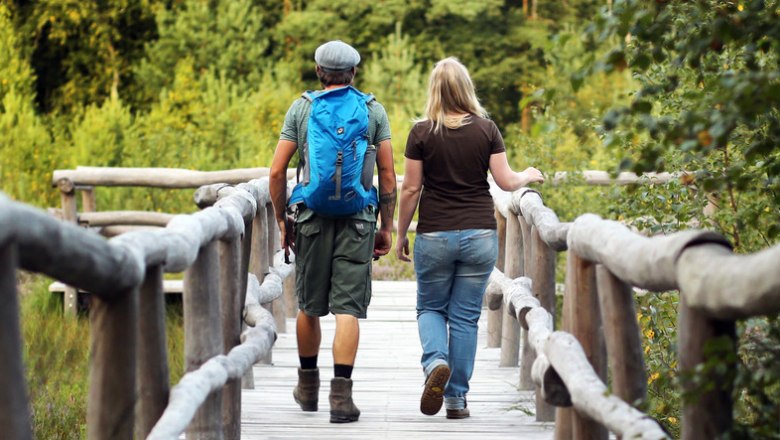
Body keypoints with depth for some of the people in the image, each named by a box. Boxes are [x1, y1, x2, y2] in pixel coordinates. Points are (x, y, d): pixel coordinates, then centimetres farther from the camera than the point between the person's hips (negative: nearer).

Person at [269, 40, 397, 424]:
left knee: (309, 305, 15)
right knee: (347, 308, -4)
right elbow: (387, 174, 2)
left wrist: (282, 222, 10)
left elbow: (277, 171, 1)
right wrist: (387, 227, 9)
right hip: (357, 219, -1)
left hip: (312, 217, 1)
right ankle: (341, 394, -13)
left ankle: (308, 386, 28)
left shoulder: (301, 108, 5)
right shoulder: (373, 111, 5)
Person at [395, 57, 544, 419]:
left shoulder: (422, 132, -5)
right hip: (479, 235, 1)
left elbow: (410, 189, -2)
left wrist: (401, 235, 8)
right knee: (465, 317, 8)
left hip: (434, 236, -1)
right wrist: (529, 176, 22)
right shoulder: (486, 129, -2)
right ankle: (457, 399, 9)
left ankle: (435, 361, -14)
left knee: (430, 308, 15)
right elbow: (505, 181, 0)